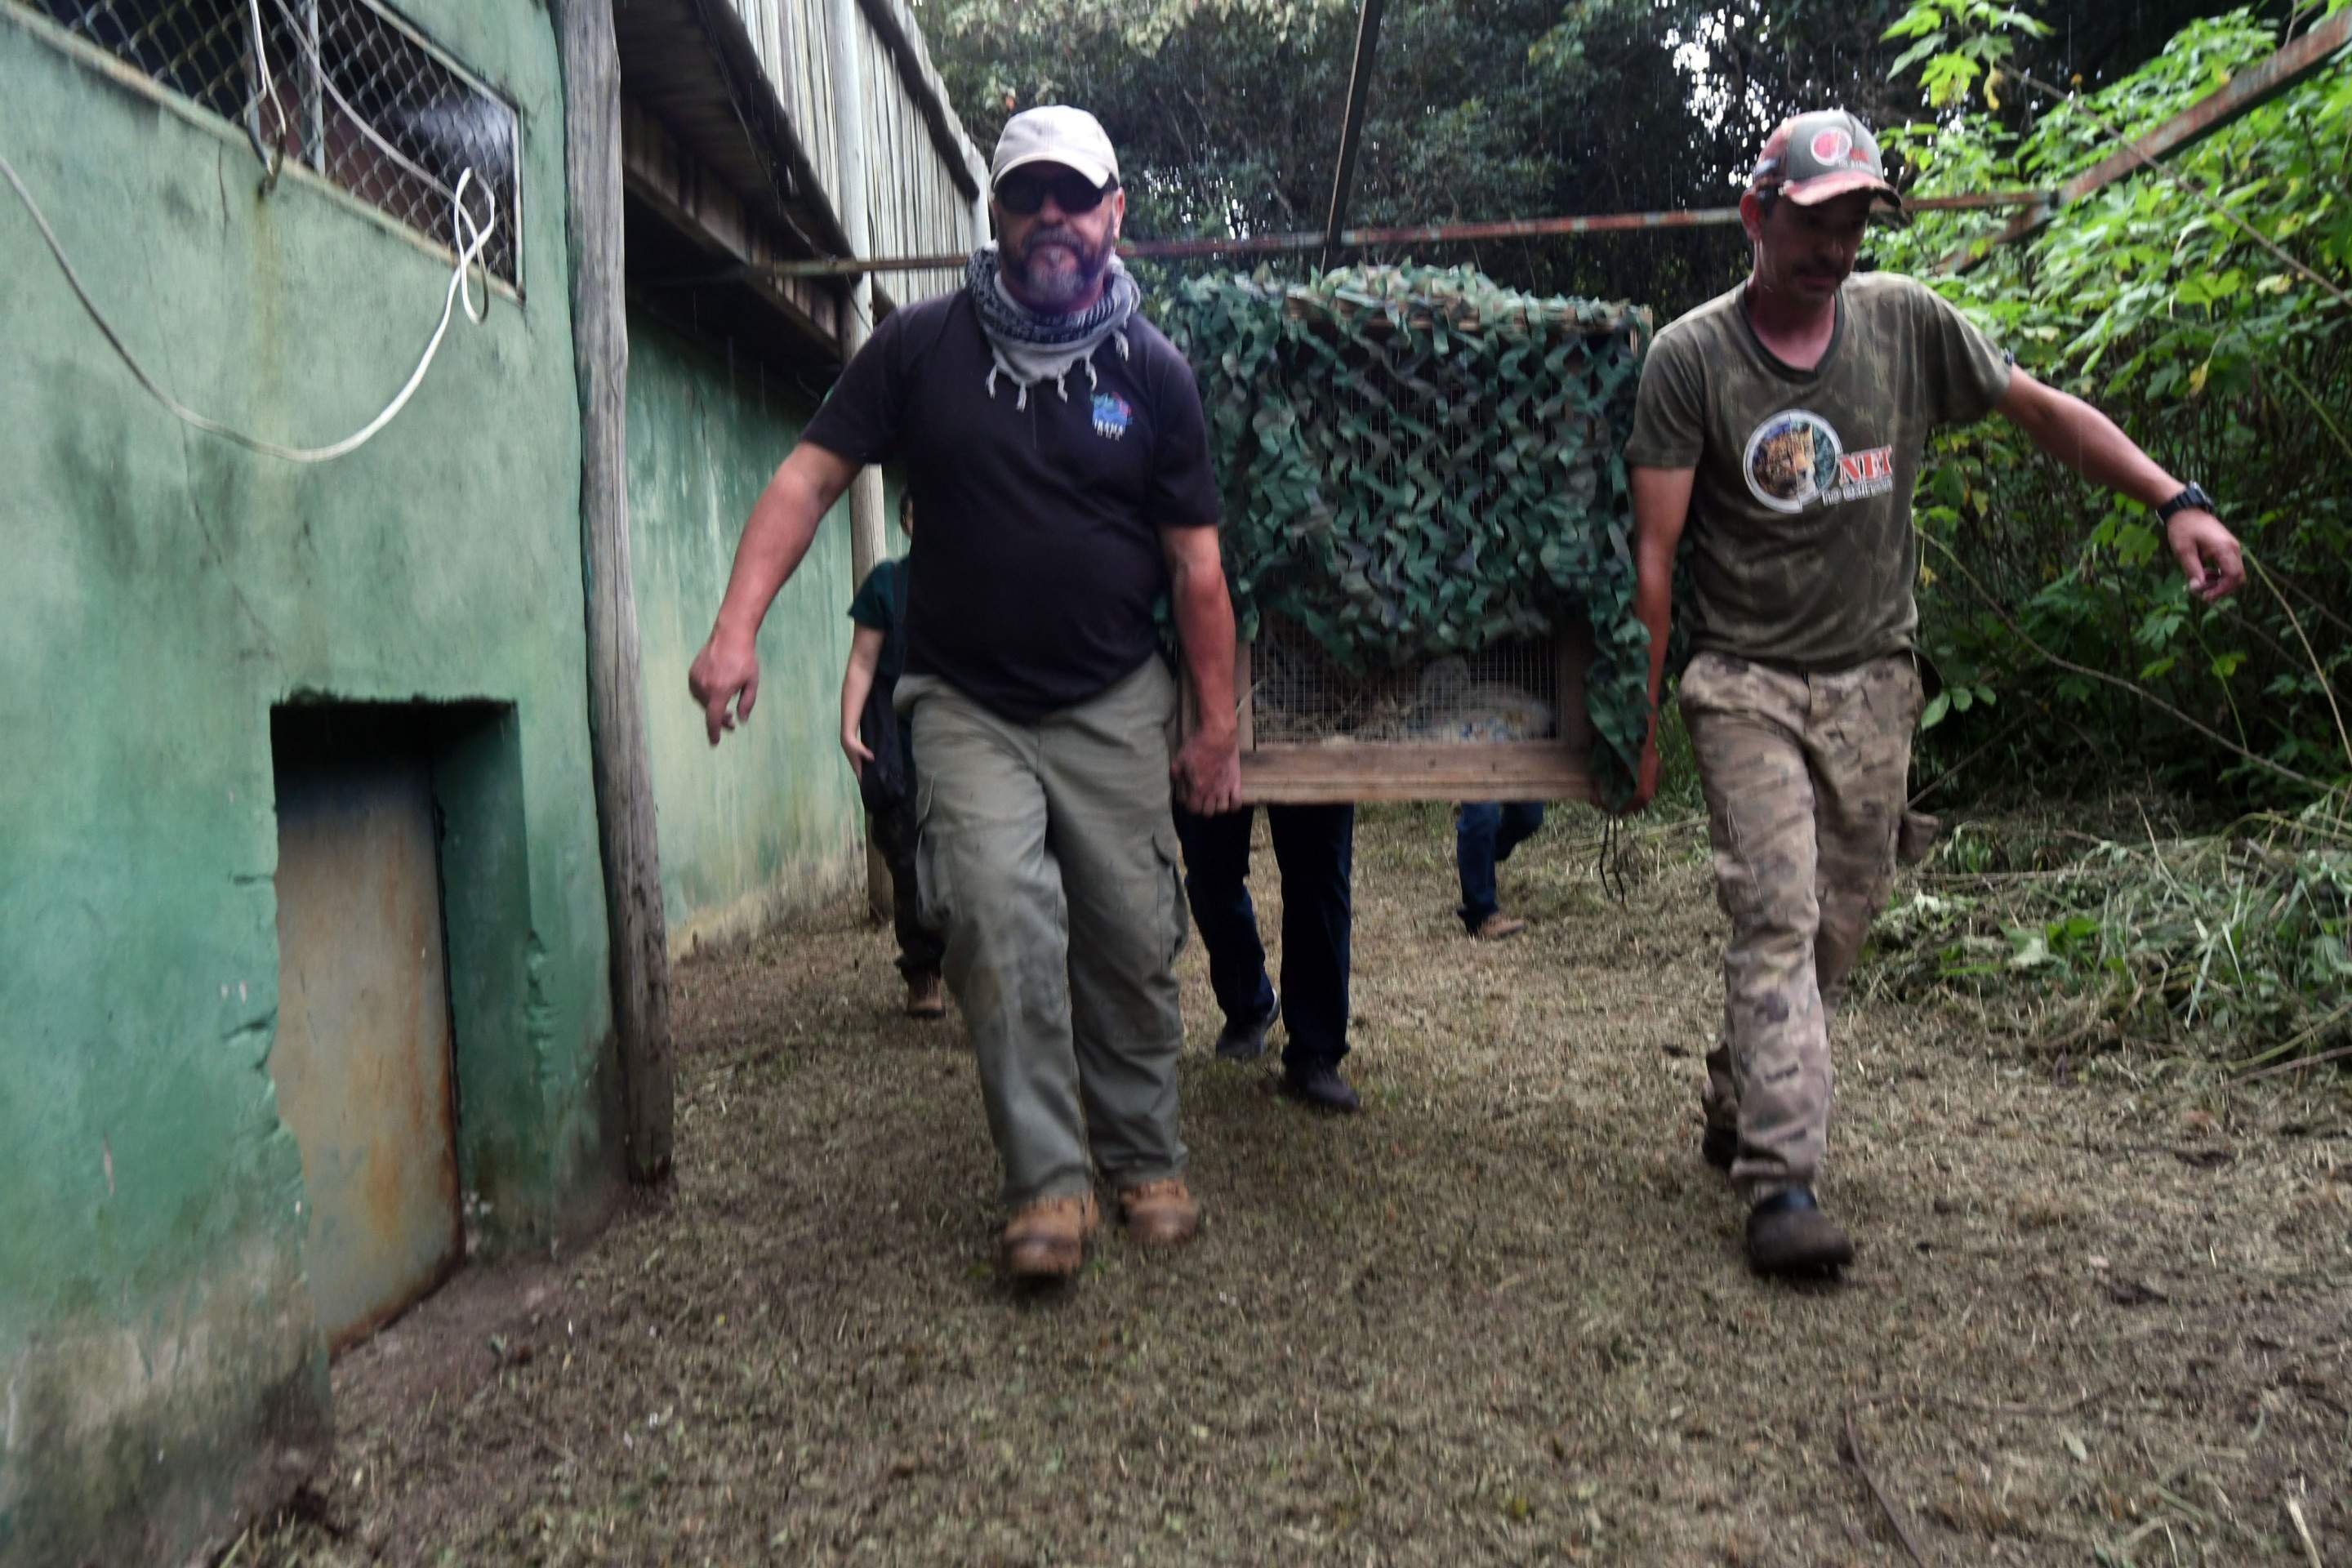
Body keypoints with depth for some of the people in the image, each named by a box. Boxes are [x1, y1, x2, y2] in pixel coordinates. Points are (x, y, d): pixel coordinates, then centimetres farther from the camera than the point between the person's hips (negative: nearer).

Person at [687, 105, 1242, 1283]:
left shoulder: (1150, 370, 3)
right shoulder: (922, 345, 2)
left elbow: (1197, 567, 4)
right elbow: (808, 478, -1)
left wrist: (1217, 725, 3)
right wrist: (737, 629, -13)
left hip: (1112, 706, 1)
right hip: (965, 702, -1)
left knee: (1134, 940, 3)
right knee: (1000, 918, -19)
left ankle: (1146, 1163, 23)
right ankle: (1048, 1182, -7)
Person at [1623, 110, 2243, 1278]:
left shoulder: (1906, 324, 2)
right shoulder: (1689, 358, -7)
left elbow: (2042, 409, 9)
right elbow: (1654, 548, -9)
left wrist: (2174, 501, -6)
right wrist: (1642, 722, -10)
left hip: (1873, 679, 4)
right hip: (1747, 683, -4)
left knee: (1840, 923, 10)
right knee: (1777, 920, -12)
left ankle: (1737, 1109, 29)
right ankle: (1782, 1183, -10)